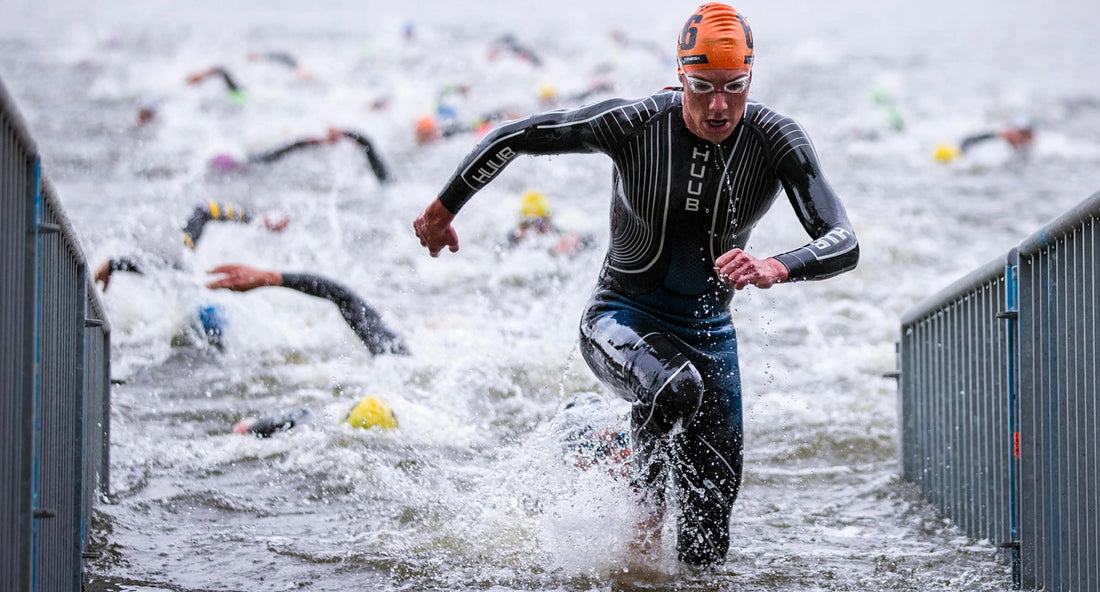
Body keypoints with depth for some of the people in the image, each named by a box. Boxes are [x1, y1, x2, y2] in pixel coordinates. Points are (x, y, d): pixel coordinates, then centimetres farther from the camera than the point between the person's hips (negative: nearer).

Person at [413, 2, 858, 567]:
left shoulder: (776, 140, -16)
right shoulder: (634, 123, -20)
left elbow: (844, 244, -24)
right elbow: (511, 137, -9)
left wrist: (778, 267, -44)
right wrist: (443, 208, -1)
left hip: (708, 329, 3)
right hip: (621, 318, -3)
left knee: (706, 551, -1)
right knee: (675, 387, -39)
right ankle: (646, 508, -10)